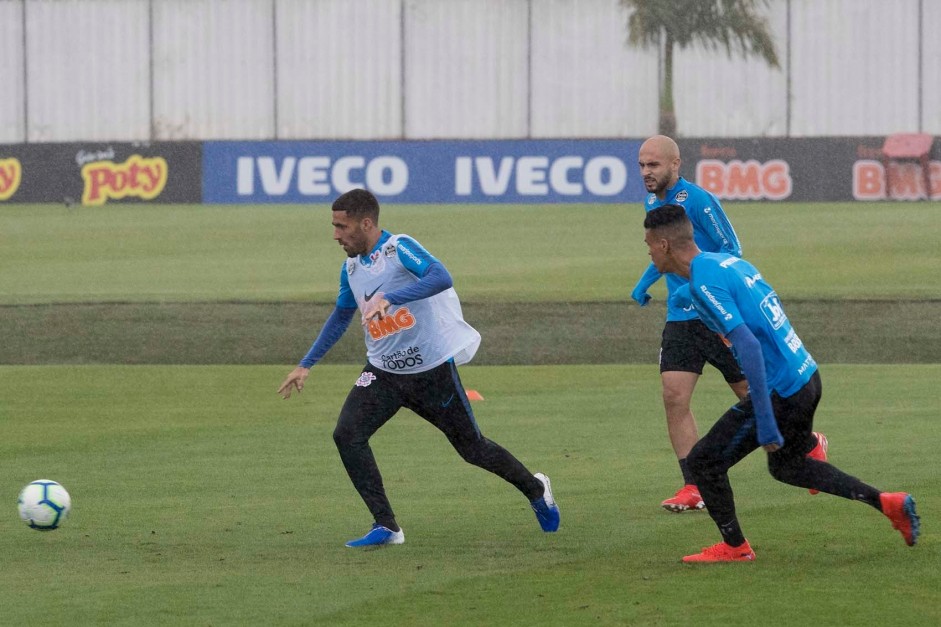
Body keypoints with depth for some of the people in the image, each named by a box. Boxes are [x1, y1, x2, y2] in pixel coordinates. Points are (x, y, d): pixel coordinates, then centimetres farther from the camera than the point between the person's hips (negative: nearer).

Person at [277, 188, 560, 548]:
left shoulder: (400, 249, -19)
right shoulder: (351, 268, 3)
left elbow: (441, 277, -37)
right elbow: (341, 316, 21)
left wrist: (388, 298, -47)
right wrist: (306, 365, 20)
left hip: (433, 371, -6)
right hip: (383, 372, 6)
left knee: (472, 448, 6)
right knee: (347, 435, -15)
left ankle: (535, 489, 34)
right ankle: (386, 527, -11)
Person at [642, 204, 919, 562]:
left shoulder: (704, 283, -19)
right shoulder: (728, 262, 9)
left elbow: (749, 345, -27)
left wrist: (765, 421, -28)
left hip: (781, 393, -9)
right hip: (807, 377, 9)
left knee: (703, 461, 3)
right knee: (786, 465, 30)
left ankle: (734, 547, 19)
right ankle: (888, 503, 28)